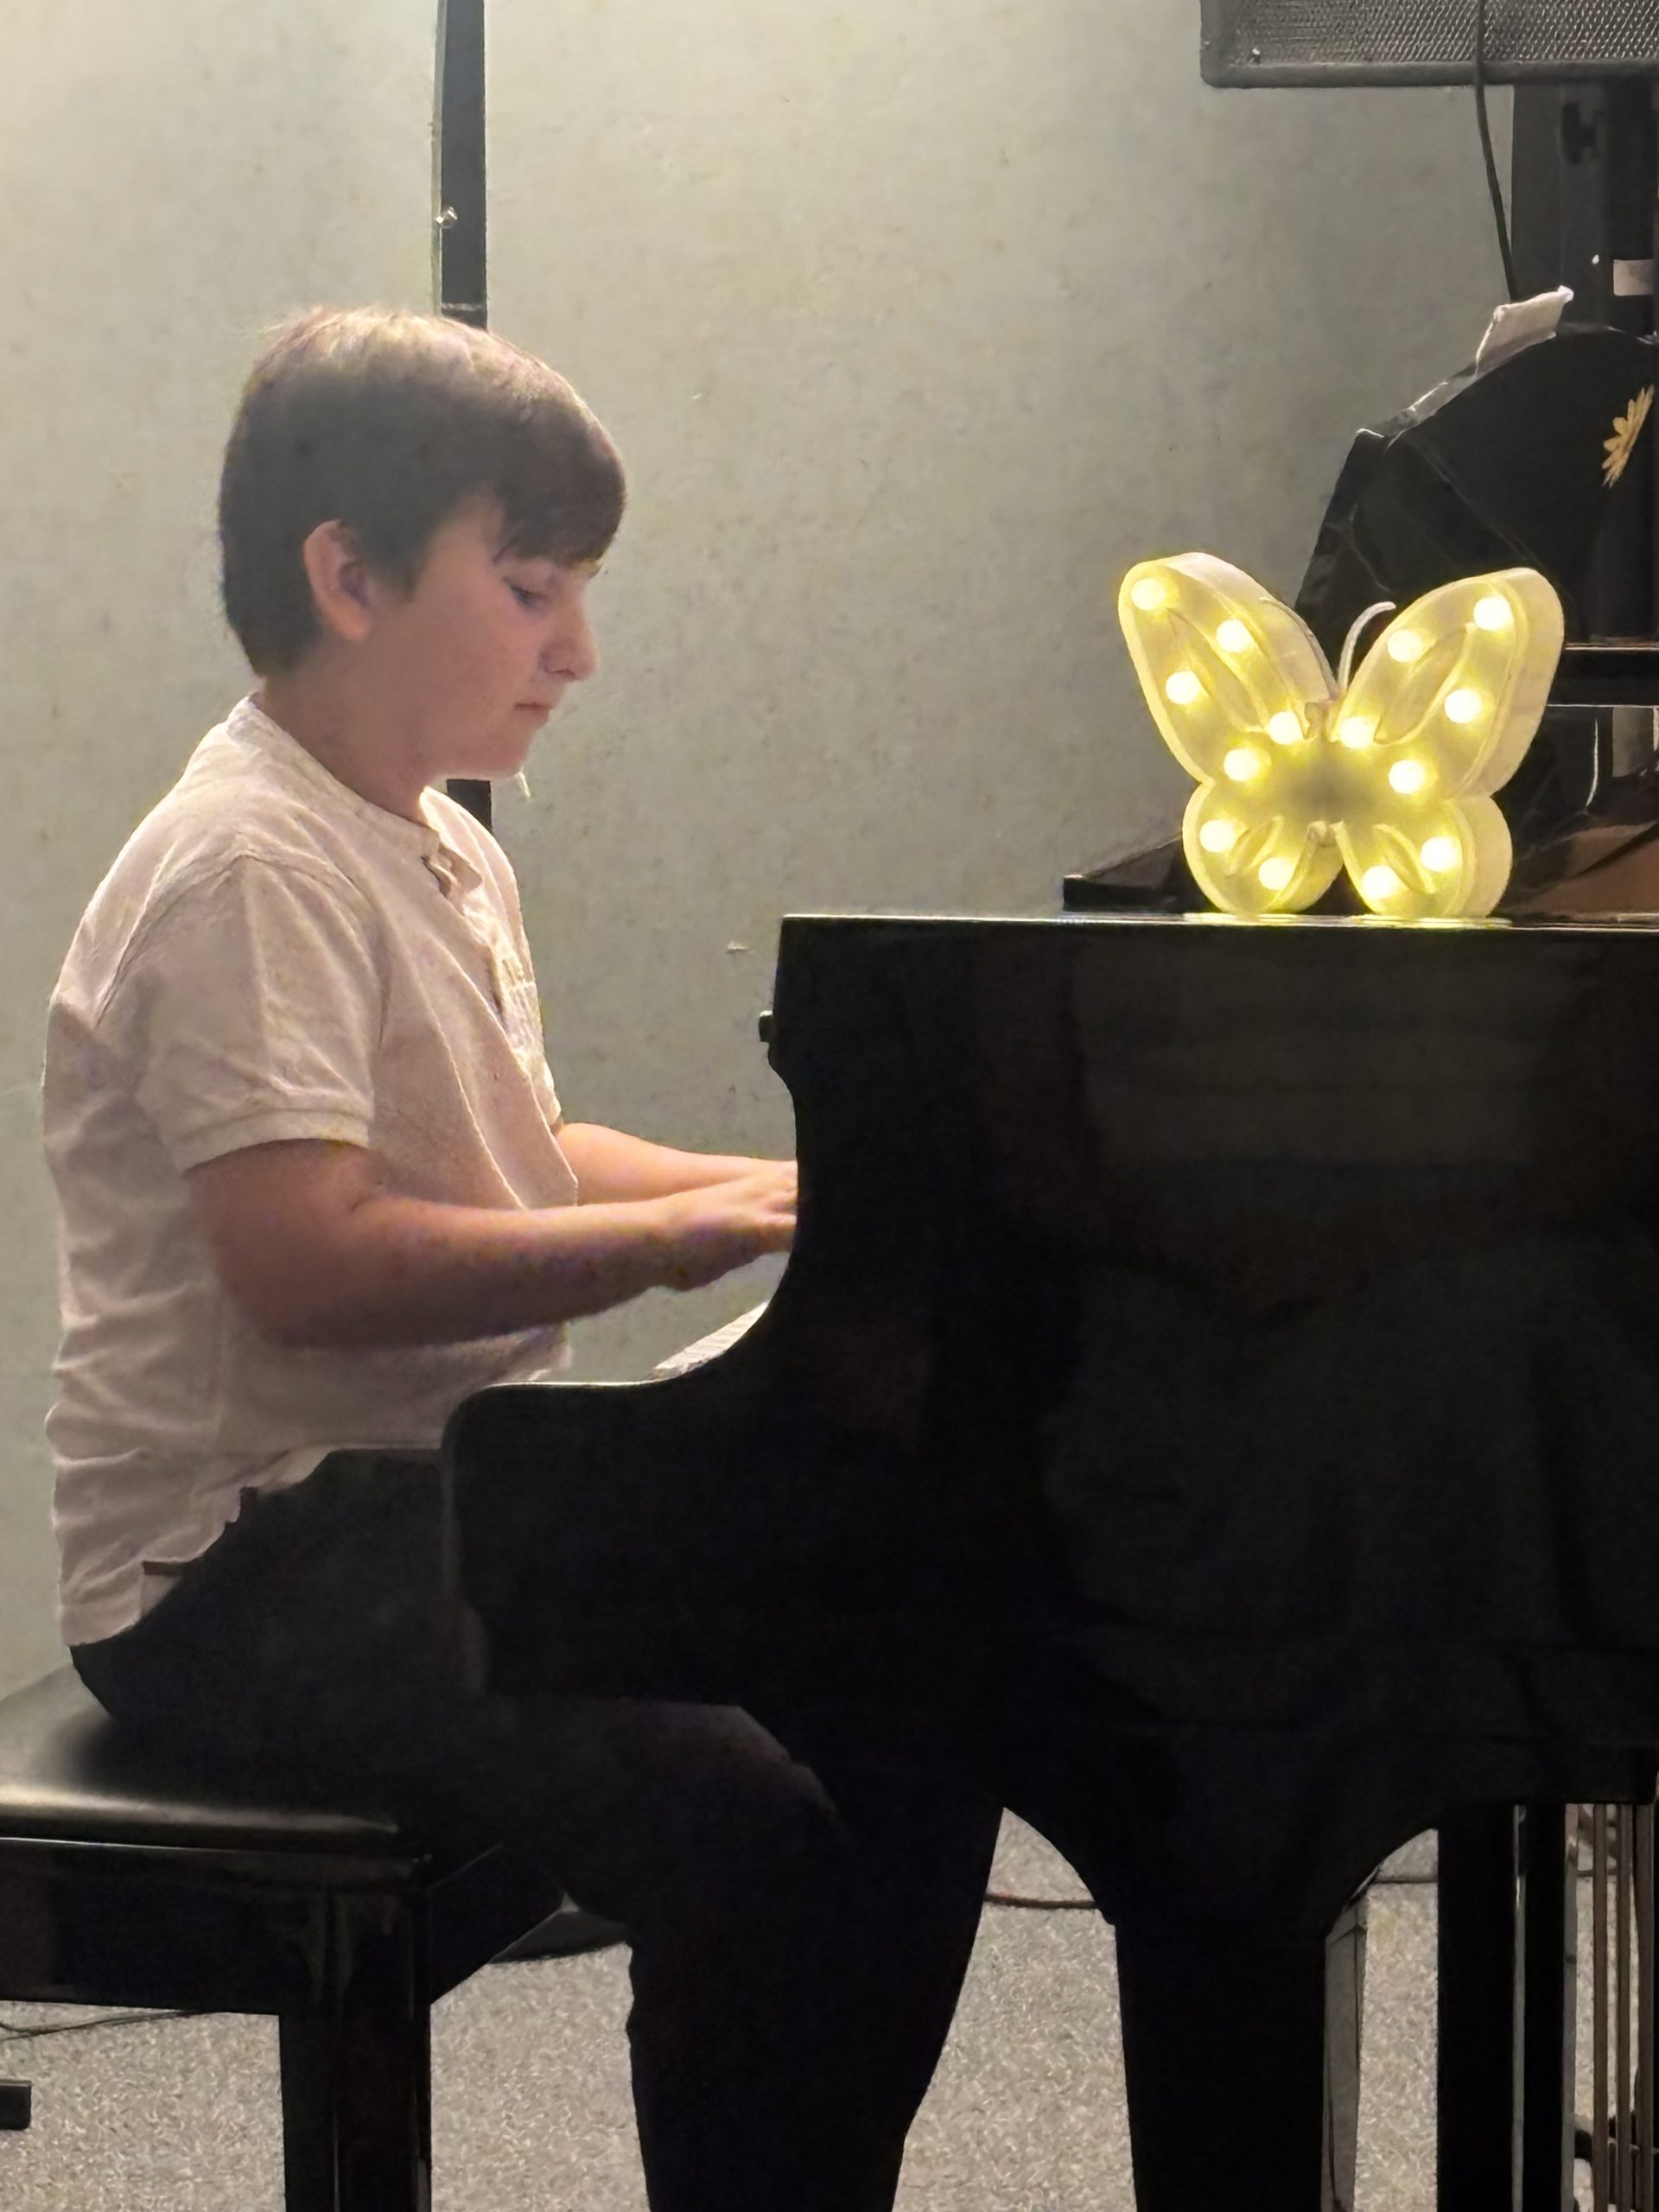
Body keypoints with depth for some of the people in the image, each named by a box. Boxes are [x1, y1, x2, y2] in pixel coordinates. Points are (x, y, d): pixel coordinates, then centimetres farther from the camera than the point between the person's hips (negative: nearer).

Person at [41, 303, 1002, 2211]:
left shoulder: (441, 854, 15)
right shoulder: (246, 874, -16)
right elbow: (306, 1258, -26)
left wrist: (783, 1192, 7)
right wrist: (679, 1232, -24)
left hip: (451, 1487, 10)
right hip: (249, 1562, -10)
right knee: (734, 1820, -27)